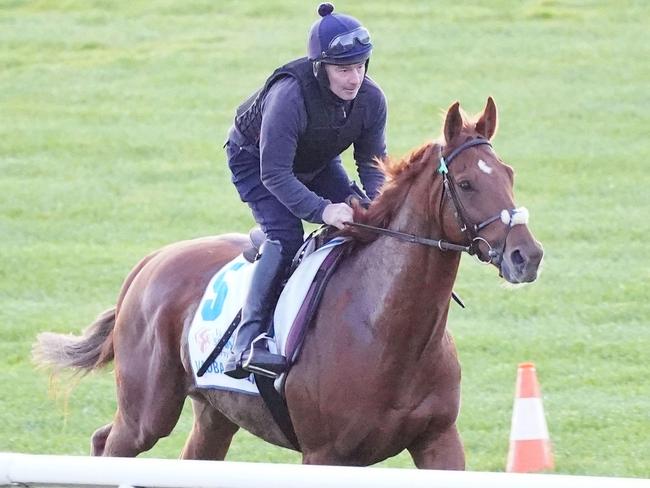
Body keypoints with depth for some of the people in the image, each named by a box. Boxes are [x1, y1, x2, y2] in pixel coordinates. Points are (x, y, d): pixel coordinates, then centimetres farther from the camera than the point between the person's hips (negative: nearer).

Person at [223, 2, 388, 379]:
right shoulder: (289, 96, -40)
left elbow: (373, 163, -11)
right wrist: (322, 210, -51)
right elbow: (275, 174, -40)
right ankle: (248, 343, -31)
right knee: (286, 236, -26)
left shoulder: (371, 99, -22)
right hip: (254, 159, -7)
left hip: (318, 164, 7)